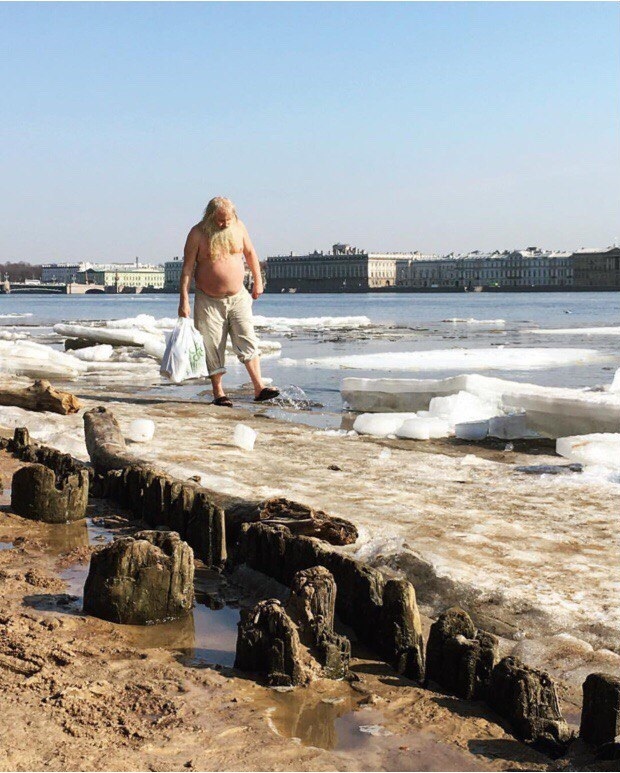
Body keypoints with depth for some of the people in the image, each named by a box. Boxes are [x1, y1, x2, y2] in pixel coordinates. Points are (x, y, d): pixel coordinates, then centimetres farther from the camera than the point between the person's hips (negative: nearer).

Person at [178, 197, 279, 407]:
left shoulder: (238, 227, 1)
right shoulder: (198, 233, -8)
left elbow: (250, 253, 17)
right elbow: (187, 267, -9)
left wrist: (258, 282, 19)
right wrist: (184, 300, -14)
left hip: (238, 297, 3)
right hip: (208, 301, -2)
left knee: (247, 340, -7)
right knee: (213, 347, 2)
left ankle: (259, 388, -10)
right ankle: (218, 392, 12)